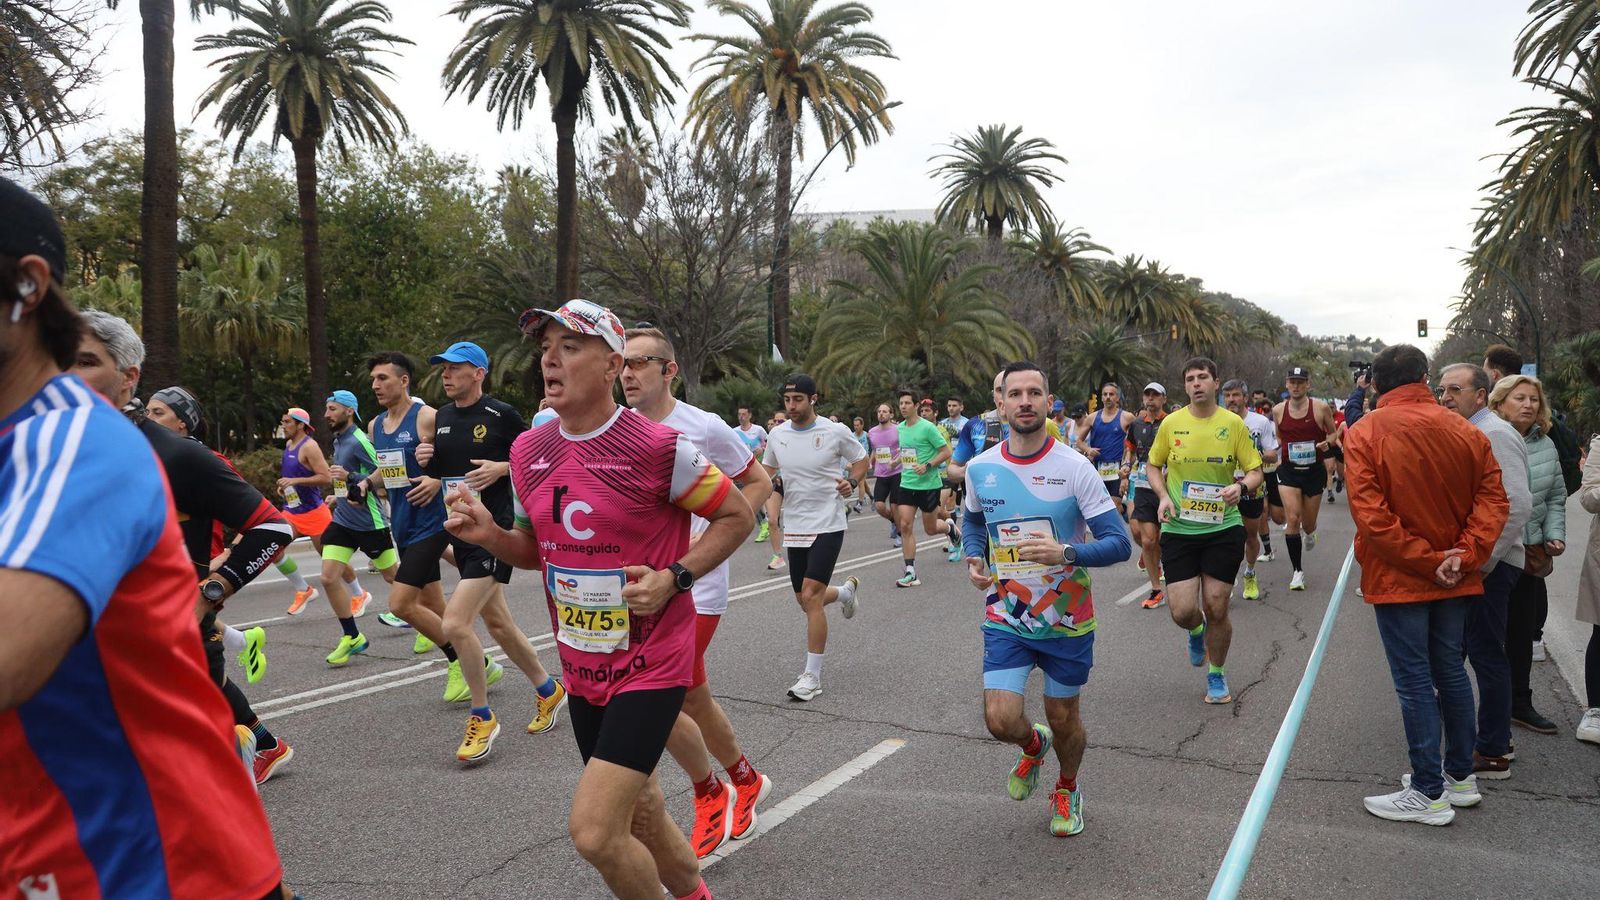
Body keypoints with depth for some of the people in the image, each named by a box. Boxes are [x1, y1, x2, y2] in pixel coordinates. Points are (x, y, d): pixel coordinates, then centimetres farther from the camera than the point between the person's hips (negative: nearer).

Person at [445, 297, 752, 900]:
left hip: (650, 665, -6)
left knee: (593, 831, -14)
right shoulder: (528, 450, 2)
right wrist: (487, 535, -5)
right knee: (640, 818, 20)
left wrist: (674, 577, -18)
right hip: (582, 669, 7)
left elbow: (737, 516, -6)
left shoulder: (657, 448, -17)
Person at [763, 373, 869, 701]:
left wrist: (852, 482, -13)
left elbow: (861, 461, 7)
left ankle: (812, 677, -5)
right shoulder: (777, 434, 4)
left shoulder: (836, 432, -8)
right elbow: (766, 470, 19)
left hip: (828, 525, -5)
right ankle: (847, 590, 47)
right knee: (804, 599, 12)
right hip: (794, 527, 5)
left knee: (811, 596, -14)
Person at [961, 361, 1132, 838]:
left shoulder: (1075, 468, -14)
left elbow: (1119, 543, -15)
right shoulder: (979, 468, -4)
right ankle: (1033, 746, 30)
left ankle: (1067, 790, 44)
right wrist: (975, 560, -1)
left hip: (1067, 619, -2)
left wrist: (1065, 553, -31)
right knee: (1001, 720, -9)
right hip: (1005, 617, 2)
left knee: (1063, 717, 12)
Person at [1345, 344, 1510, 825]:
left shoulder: (1366, 433, -12)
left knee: (1414, 681, 1)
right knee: (1450, 670, 18)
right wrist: (1464, 556, -10)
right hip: (1456, 578, 5)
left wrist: (1425, 561, -15)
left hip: (1398, 579, -5)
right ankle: (1461, 775, 30)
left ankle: (1429, 792, 9)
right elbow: (1493, 499, -4)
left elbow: (1370, 515, -20)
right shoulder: (1464, 431, 1)